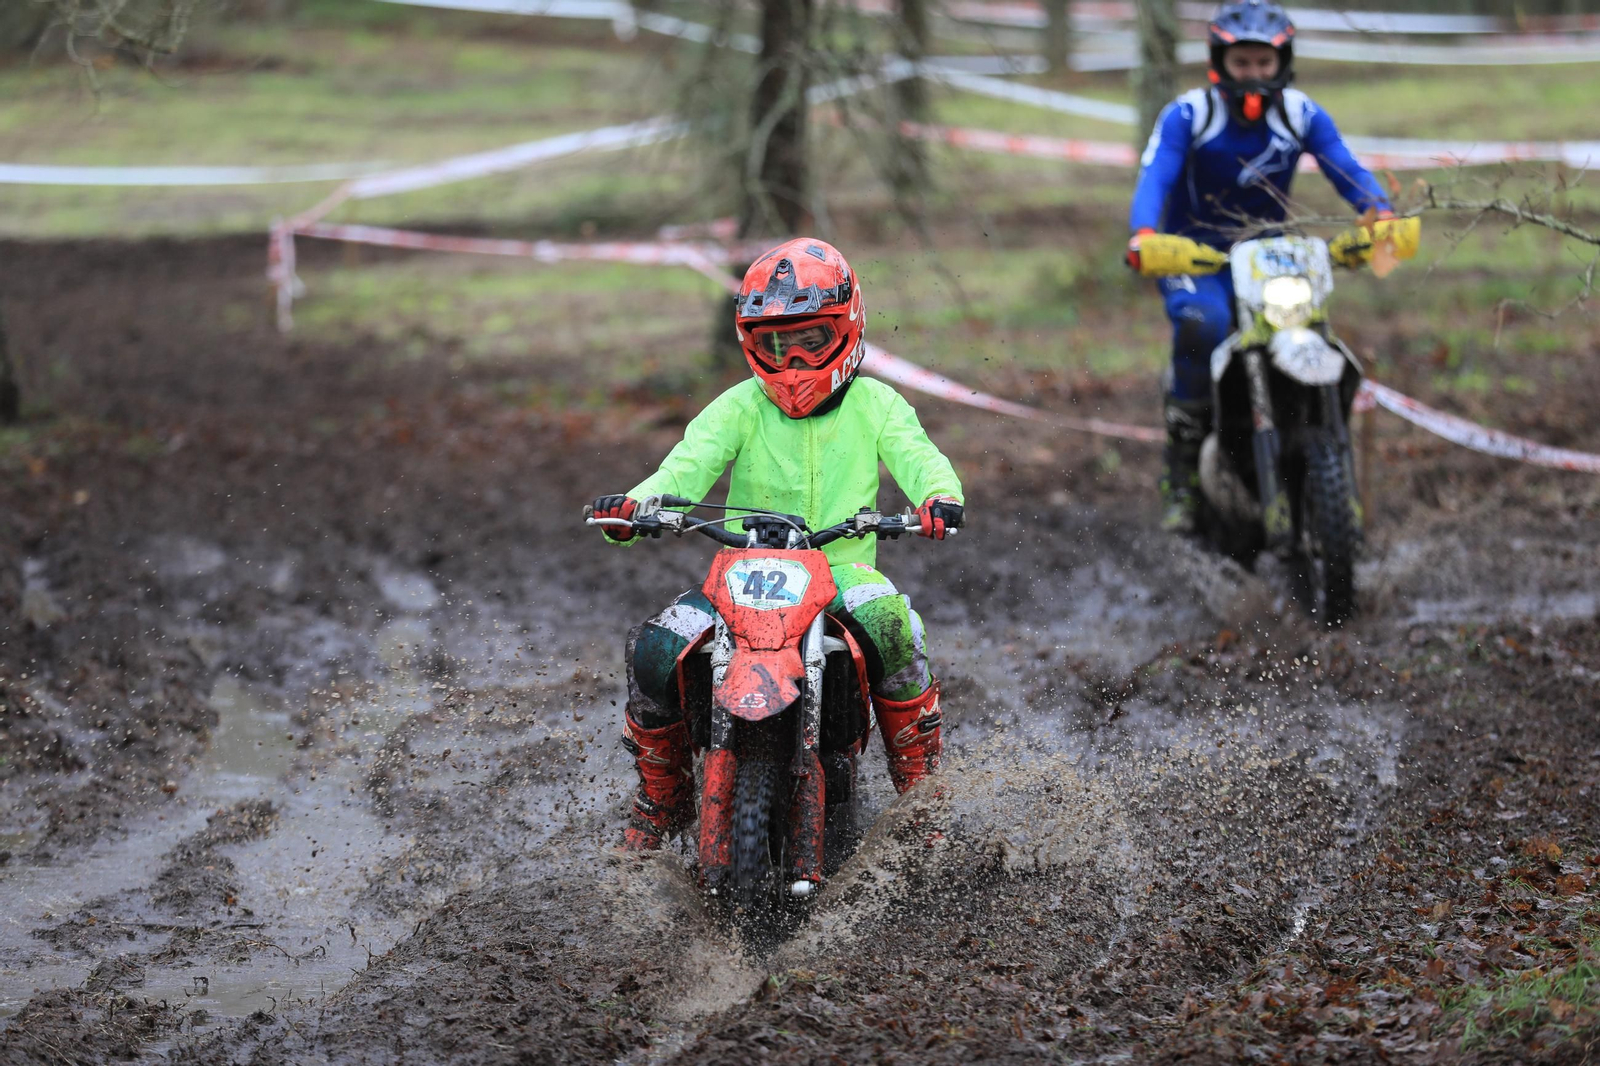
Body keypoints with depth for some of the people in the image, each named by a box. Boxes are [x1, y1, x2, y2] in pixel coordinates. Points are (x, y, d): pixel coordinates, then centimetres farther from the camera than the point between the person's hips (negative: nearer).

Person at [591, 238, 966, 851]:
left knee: (893, 627, -35)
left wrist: (940, 497, -33)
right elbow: (690, 464, -7)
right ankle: (661, 800, 5)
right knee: (652, 652, -21)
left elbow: (916, 456, -8)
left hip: (843, 569, -1)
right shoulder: (740, 408, 6)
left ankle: (920, 786, -16)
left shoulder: (875, 405, 7)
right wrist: (635, 505, -29)